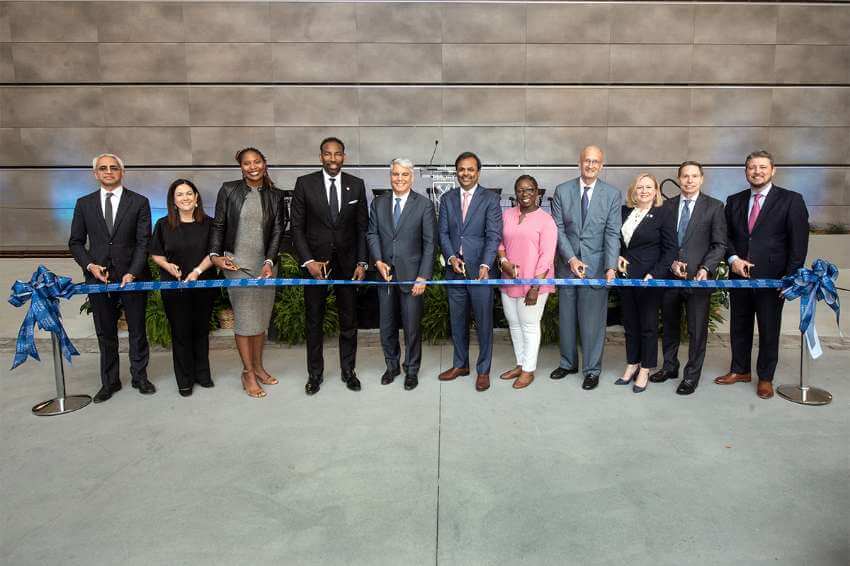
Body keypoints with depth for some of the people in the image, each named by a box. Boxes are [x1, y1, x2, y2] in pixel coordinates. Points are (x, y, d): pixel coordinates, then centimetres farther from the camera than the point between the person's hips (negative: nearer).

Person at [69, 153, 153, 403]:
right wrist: (90, 265, -8)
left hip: (132, 276, -2)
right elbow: (75, 242, 9)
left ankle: (140, 376, 22)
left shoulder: (139, 202, 1)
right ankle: (109, 381, 22)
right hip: (99, 277, 2)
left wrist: (133, 273, -15)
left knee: (138, 331, 7)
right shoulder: (84, 204, 8)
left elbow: (143, 241, -5)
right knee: (105, 334, 10)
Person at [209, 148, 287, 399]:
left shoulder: (275, 195, 6)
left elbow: (278, 230, 2)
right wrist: (215, 254, -8)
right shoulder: (229, 190, 1)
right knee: (244, 319, -2)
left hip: (266, 264, 3)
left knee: (261, 318, 10)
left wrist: (270, 261, -9)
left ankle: (258, 367, 24)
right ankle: (248, 374, 7)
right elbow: (218, 225, 3)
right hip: (238, 264, -3)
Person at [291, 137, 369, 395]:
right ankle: (315, 374, 22)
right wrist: (308, 261, -12)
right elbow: (297, 226, -3)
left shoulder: (356, 185, 2)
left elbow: (362, 227, 4)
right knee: (314, 320, 9)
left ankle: (348, 370, 25)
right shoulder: (304, 183, -3)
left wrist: (362, 262, -4)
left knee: (349, 320, 10)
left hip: (347, 261, 1)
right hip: (315, 261, -1)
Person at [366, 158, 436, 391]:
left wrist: (423, 276, -12)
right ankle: (392, 365, 32)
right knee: (387, 326, 13)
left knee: (412, 326, 5)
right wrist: (378, 261, -8)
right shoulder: (378, 203, 8)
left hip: (412, 275, -3)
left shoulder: (424, 205, -3)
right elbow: (372, 234, 9)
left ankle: (411, 370, 23)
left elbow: (429, 243, -6)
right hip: (385, 274, 4)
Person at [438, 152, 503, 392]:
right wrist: (451, 257, -11)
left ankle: (483, 370, 17)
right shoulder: (447, 199, 9)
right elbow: (443, 233, 6)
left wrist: (485, 266, -20)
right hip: (454, 270, 4)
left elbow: (493, 235, -9)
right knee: (457, 321, 14)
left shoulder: (490, 199, -1)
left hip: (480, 270, -3)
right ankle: (460, 364, 30)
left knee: (484, 322, 3)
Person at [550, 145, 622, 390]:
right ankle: (568, 362, 30)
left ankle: (592, 369, 17)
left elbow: (612, 234, -6)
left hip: (596, 266, -2)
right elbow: (558, 229, -2)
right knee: (566, 317, 13)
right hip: (567, 264, 2)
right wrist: (571, 259, -13)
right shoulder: (562, 191, 1)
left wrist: (611, 266, -18)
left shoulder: (612, 195, -1)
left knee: (593, 320, 2)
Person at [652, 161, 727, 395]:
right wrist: (672, 263, -9)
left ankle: (692, 376, 16)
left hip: (698, 278, -3)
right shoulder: (667, 205, 7)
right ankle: (670, 367, 32)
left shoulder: (714, 207, 0)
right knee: (669, 325, 15)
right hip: (670, 276, 3)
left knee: (697, 329, 3)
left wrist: (705, 269, -16)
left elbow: (719, 244, -3)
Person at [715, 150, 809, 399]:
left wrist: (790, 279, -10)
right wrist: (733, 258, -8)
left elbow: (798, 243, -6)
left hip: (772, 278, -4)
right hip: (739, 276, 4)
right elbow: (726, 236, 11)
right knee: (739, 327, 13)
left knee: (769, 330, 7)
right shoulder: (734, 201, 8)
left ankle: (765, 377, 22)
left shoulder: (791, 200, -3)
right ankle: (740, 370, 29)